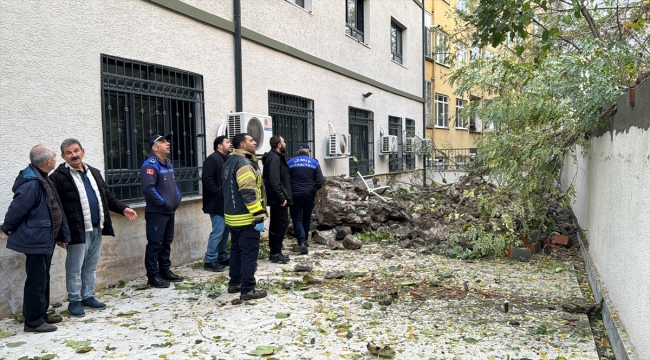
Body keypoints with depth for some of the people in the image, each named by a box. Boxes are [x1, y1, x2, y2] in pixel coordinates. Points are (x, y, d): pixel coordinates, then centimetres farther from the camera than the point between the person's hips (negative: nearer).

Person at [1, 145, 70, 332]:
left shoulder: (43, 179, 10)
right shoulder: (31, 183, -23)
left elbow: (53, 210, 15)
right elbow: (17, 208, -22)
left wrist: (61, 234, 17)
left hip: (44, 239, 10)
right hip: (36, 239, -10)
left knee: (43, 279, 18)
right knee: (36, 281, -2)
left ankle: (41, 314, 29)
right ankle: (33, 321, 7)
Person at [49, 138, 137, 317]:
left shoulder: (94, 173, 14)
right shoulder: (58, 177, -7)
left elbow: (108, 196, 19)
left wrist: (123, 208, 3)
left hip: (96, 229, 6)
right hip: (77, 231, -6)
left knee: (91, 267, 15)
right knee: (75, 269, 3)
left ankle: (88, 296, 27)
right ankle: (74, 301, 16)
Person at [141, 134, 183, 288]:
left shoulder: (168, 164, 15)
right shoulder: (151, 165, -16)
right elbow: (148, 188, -26)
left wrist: (178, 197, 10)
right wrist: (163, 203, -20)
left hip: (169, 211, 9)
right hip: (156, 212, -9)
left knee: (167, 242, 16)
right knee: (155, 244, -3)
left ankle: (165, 271, 26)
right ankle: (153, 275, 4)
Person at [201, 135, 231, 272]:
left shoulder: (227, 159, 17)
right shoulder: (212, 159, -12)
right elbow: (207, 179, -21)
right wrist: (219, 193, -20)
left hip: (226, 203, 9)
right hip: (217, 203, -9)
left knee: (225, 230, 13)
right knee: (218, 231, -9)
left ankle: (222, 257, 22)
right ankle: (209, 260, -2)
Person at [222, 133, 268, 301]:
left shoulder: (229, 162, 14)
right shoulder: (244, 164, -18)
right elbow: (249, 194, -25)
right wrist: (259, 216, -23)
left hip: (233, 215, 10)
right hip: (246, 218, -10)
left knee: (236, 250, 18)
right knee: (249, 253, -4)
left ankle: (234, 283, 27)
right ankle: (248, 289, -1)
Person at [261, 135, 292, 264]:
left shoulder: (275, 157, 17)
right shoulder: (274, 158, -16)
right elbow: (274, 181, -25)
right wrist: (281, 198, -23)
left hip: (276, 198, 10)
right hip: (278, 198, -10)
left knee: (275, 224, 12)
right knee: (282, 223, -7)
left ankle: (275, 253, 18)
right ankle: (276, 253, -3)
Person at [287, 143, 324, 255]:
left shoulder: (290, 162, 3)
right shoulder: (314, 163, 3)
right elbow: (320, 181, -3)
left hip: (294, 194, -1)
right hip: (308, 194, 1)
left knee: (297, 219, 2)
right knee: (306, 218, 18)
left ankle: (301, 242, -14)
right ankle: (304, 240, 29)